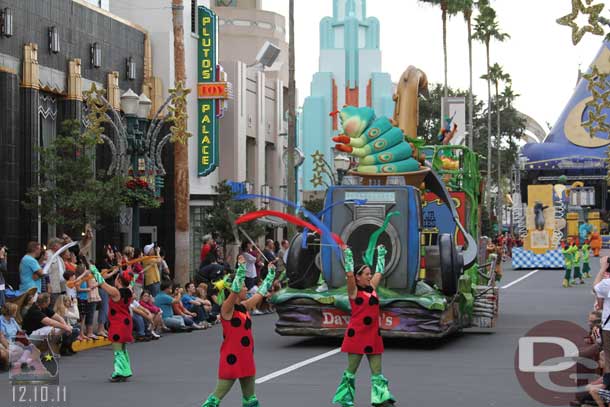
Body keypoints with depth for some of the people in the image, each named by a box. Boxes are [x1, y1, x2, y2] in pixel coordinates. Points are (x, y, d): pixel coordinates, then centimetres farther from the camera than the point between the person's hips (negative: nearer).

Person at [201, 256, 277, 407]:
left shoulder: (244, 306, 9)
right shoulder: (227, 308, -13)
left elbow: (261, 292, 21)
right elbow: (235, 289, -29)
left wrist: (271, 273, 24)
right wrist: (241, 266, -33)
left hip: (246, 357, 8)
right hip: (231, 358, -8)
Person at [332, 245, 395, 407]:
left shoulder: (372, 288, 9)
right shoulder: (354, 291, -8)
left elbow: (380, 272, 21)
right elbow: (349, 274, -23)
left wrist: (381, 254, 24)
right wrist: (348, 255, -25)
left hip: (373, 334, 6)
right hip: (357, 334, -6)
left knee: (377, 371, 4)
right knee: (351, 370, 3)